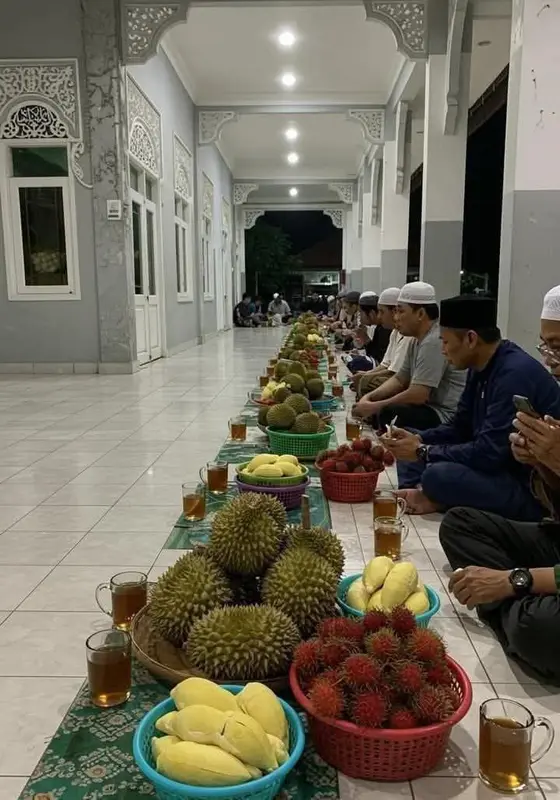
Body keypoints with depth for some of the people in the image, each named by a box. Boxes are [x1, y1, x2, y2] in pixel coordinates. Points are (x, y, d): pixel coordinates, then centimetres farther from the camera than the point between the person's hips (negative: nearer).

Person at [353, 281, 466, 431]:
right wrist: (369, 397, -2)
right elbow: (400, 379, 13)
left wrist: (374, 407, -16)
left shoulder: (434, 342, -22)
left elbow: (416, 395, -26)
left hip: (446, 416, -10)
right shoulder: (418, 340, 10)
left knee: (384, 413, -23)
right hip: (430, 407, 10)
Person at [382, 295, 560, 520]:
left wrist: (423, 452, -18)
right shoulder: (482, 367, 4)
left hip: (531, 489, -10)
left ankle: (437, 499, -3)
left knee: (438, 475, -33)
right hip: (498, 466, 10)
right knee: (412, 445, 8)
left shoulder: (515, 374, -25)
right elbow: (460, 428, 13)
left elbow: (489, 453, -28)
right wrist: (418, 440, -3)